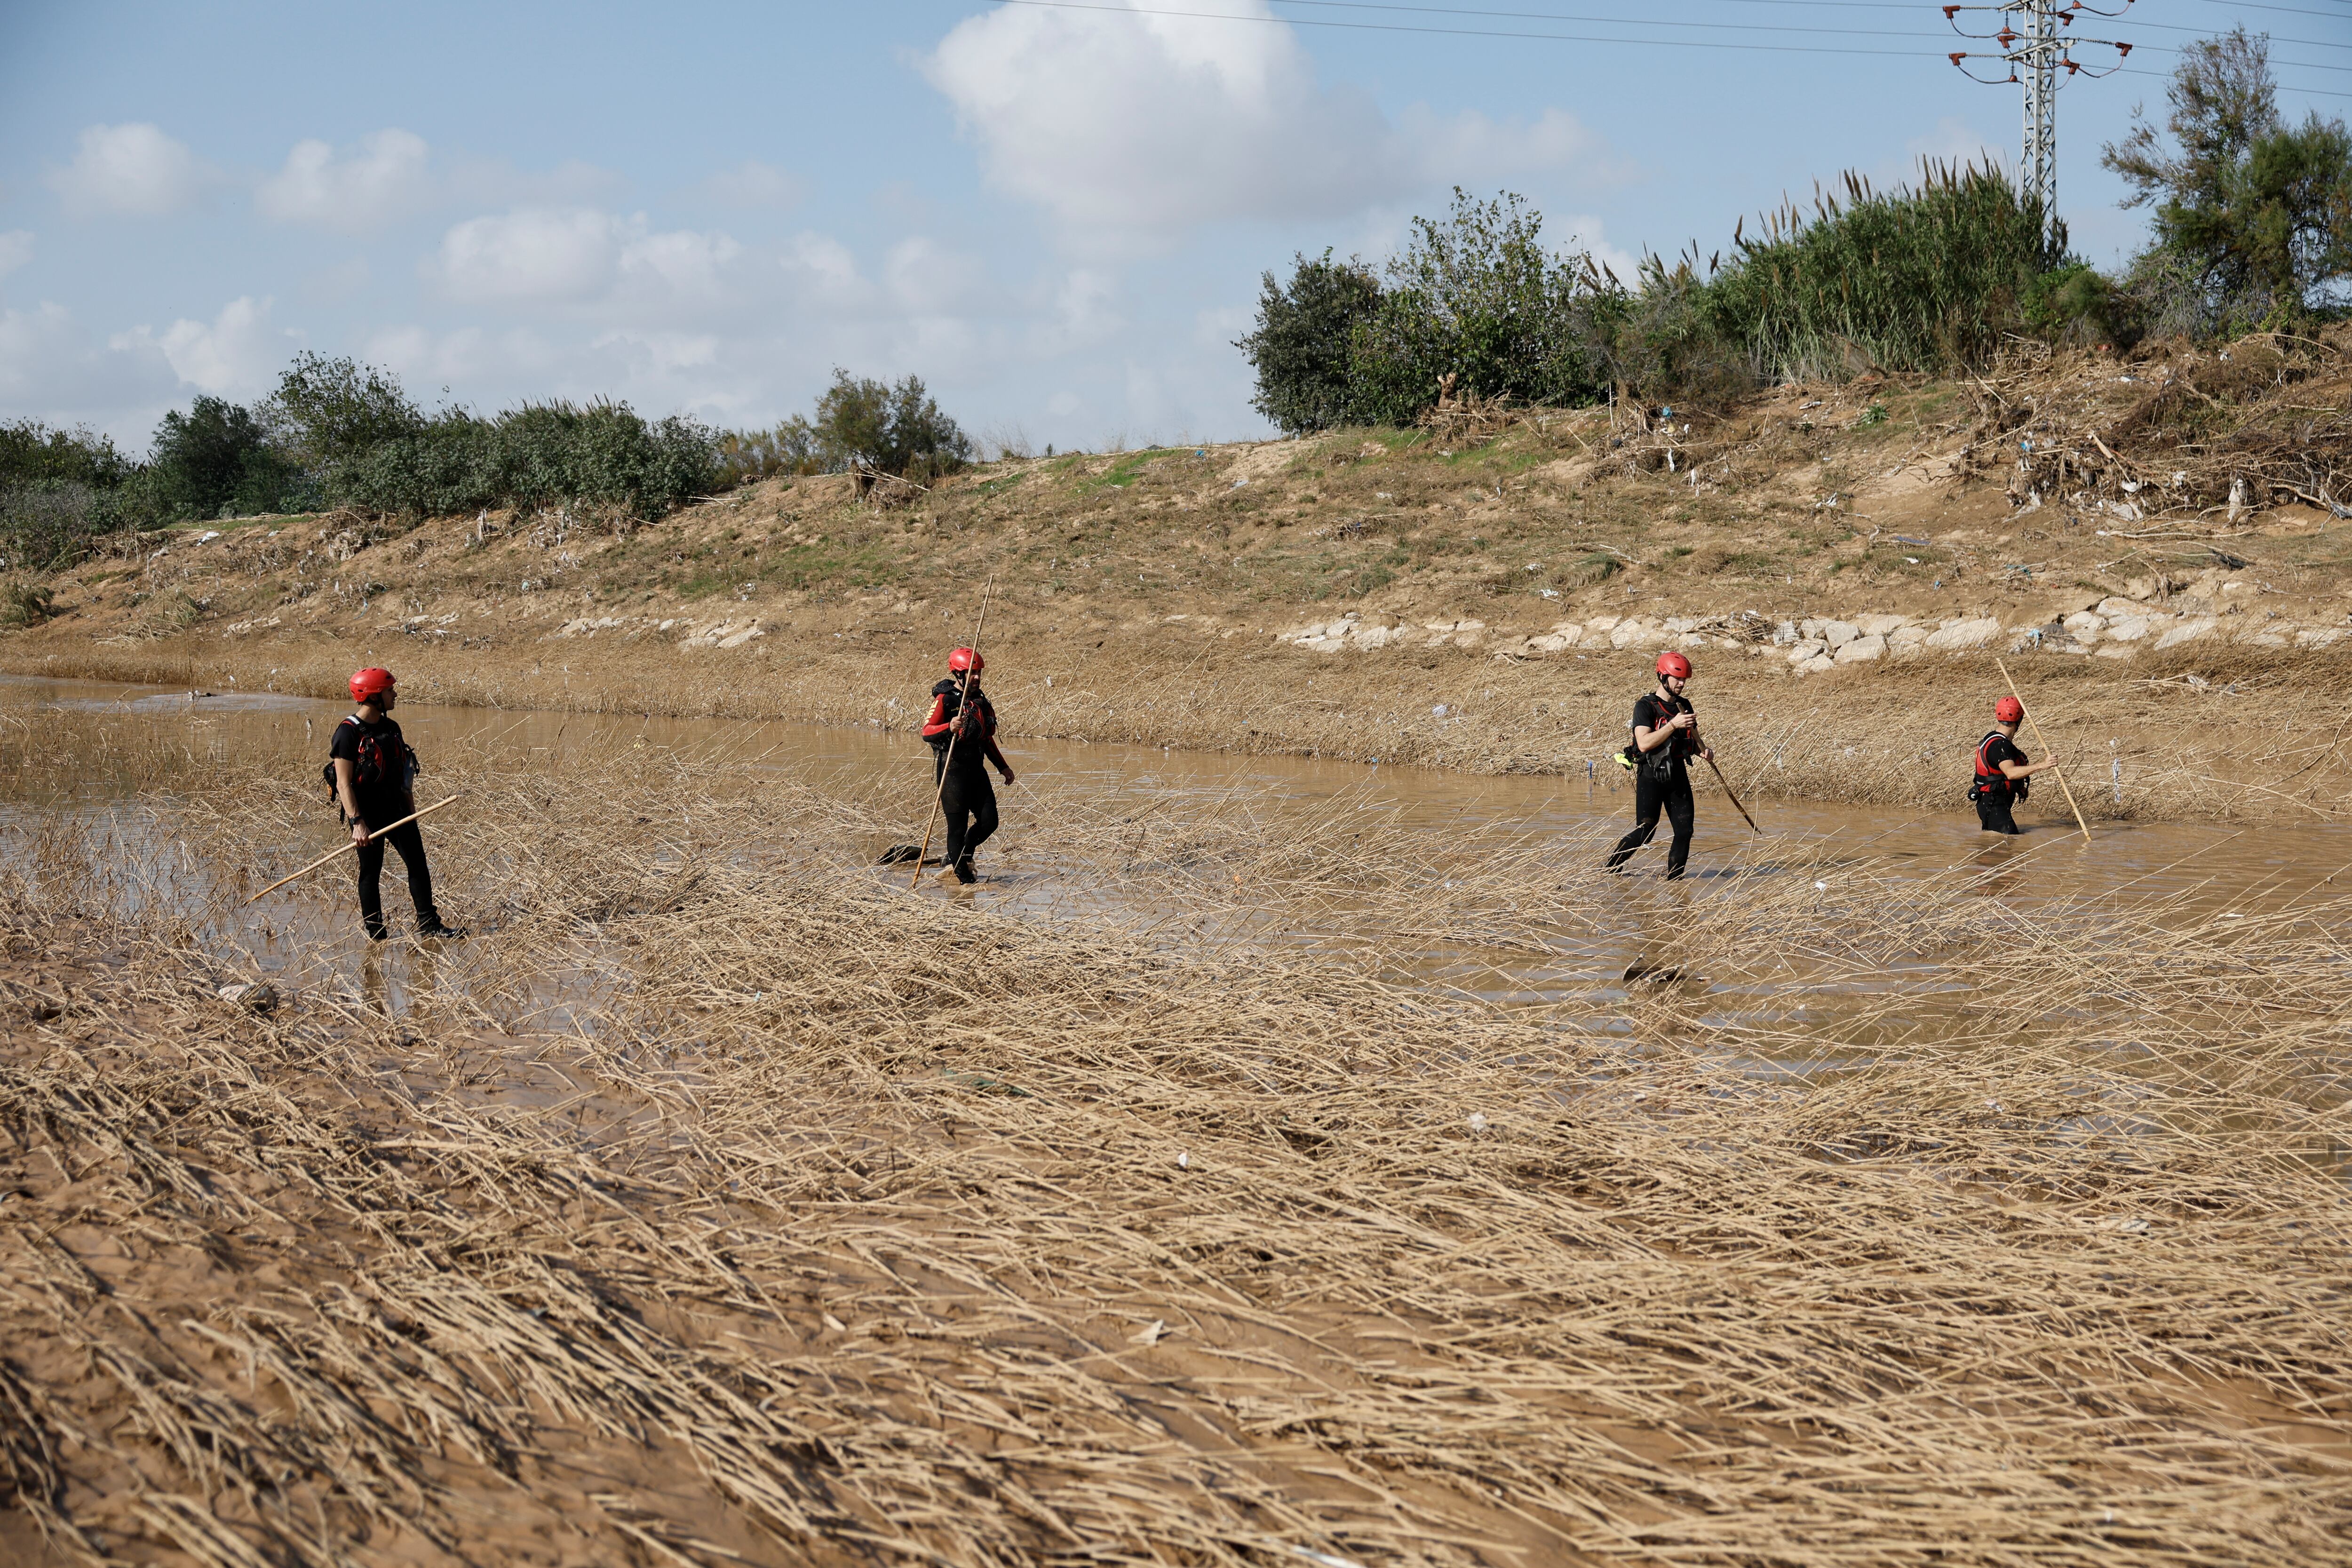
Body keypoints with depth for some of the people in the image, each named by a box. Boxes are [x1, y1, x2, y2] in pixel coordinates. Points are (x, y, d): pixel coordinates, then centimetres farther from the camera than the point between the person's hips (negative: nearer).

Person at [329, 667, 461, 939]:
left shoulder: (391, 728, 10)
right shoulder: (348, 733, -13)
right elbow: (344, 784, -18)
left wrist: (411, 813, 18)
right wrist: (357, 823, -25)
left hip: (396, 810, 7)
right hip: (367, 814, -7)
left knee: (418, 863, 5)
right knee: (371, 872, 2)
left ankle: (429, 925, 12)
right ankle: (376, 935, 10)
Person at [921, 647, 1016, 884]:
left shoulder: (980, 700, 15)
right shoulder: (944, 699, -9)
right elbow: (926, 732, -20)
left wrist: (1003, 767, 23)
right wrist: (949, 728, -39)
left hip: (976, 769, 7)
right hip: (952, 770, -7)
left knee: (989, 822, 3)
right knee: (958, 826, -4)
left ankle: (960, 856, 27)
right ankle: (964, 878, 4)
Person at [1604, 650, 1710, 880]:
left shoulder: (1684, 706, 12)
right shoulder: (1646, 706, -9)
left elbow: (1692, 740, 22)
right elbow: (1644, 744, -21)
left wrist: (1702, 751, 0)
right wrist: (1673, 725, -27)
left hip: (1678, 775, 6)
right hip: (1651, 776, -6)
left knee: (1685, 831, -2)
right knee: (1644, 832, -6)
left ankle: (1673, 878, 8)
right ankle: (1608, 868, 11)